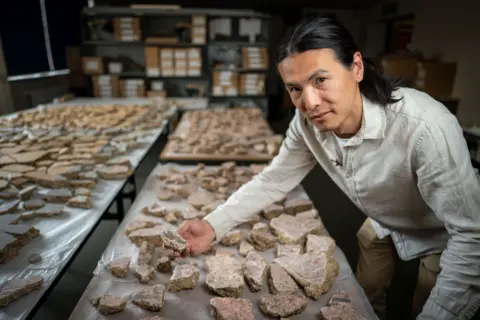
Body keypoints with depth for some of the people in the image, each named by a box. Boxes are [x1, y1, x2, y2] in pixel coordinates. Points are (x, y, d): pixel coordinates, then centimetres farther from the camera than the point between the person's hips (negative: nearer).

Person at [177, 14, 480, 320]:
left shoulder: (424, 127, -41)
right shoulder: (307, 122, -24)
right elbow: (273, 181, -14)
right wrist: (213, 226, -24)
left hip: (445, 236, -4)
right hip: (383, 225, 5)